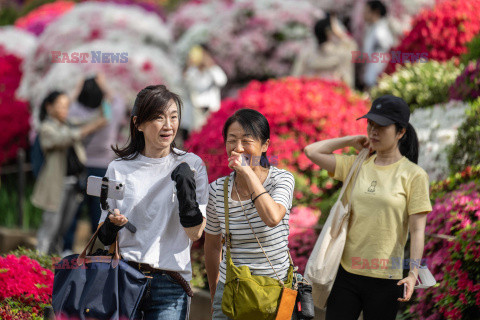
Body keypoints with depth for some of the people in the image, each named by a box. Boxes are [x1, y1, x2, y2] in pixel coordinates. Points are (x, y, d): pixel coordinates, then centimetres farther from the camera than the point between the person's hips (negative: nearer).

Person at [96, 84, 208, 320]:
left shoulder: (192, 165, 3)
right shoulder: (118, 169, 6)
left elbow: (195, 233, -4)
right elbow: (103, 238, 12)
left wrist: (186, 189, -16)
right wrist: (111, 225, -10)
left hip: (169, 285, -1)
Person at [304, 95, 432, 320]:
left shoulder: (413, 175, -2)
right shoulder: (356, 165, 10)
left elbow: (417, 230, -6)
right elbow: (312, 151, 9)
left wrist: (413, 273, -16)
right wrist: (352, 141, 9)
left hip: (385, 278, -3)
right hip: (346, 270, 4)